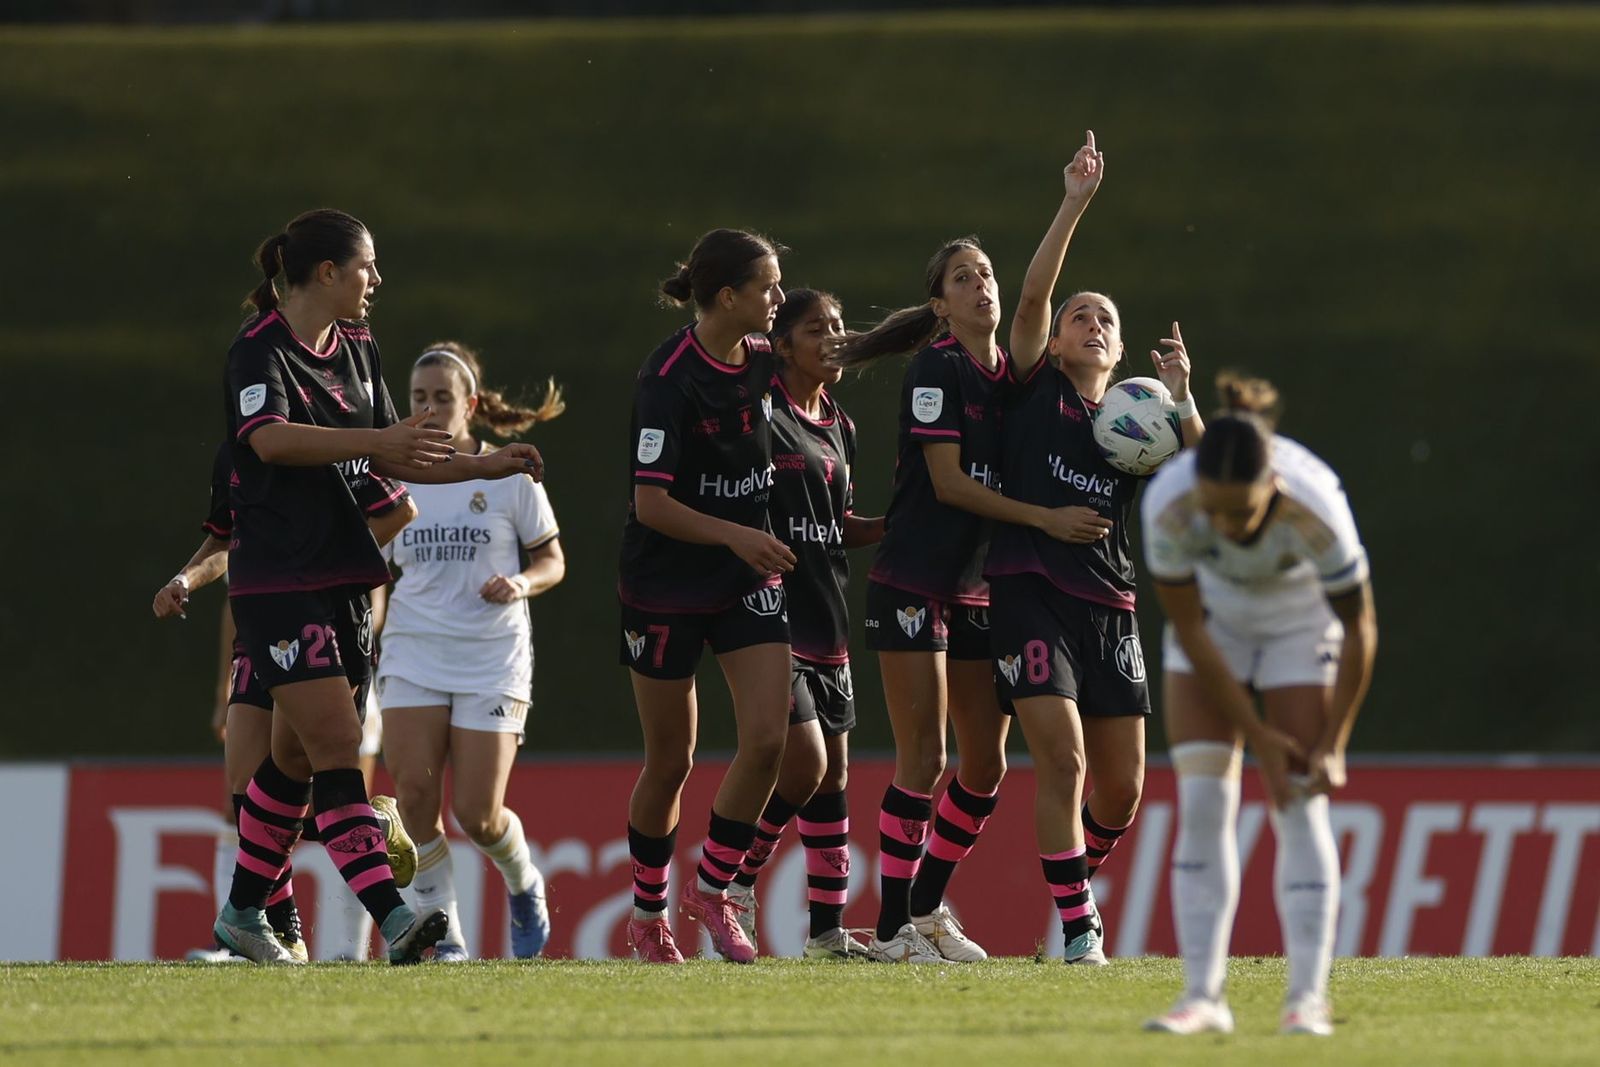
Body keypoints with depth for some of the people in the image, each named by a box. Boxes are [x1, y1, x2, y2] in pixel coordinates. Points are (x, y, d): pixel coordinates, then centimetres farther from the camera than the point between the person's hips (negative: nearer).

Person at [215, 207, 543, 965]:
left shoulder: (357, 352, 13)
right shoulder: (260, 351, -12)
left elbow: (389, 461, 22)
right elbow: (271, 439, -30)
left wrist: (485, 467, 13)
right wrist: (374, 440, -38)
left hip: (341, 580, 8)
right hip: (277, 582, -8)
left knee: (295, 758, 13)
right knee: (336, 746, -15)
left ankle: (242, 914, 25)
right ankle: (391, 919, -24)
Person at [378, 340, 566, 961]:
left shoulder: (509, 475, 0)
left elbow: (552, 562, 7)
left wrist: (520, 584, -14)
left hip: (492, 659, -2)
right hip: (413, 654, 2)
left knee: (477, 814, -7)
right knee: (415, 791, -16)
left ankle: (523, 884, 26)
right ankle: (441, 929, -3)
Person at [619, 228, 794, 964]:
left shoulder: (760, 362, 0)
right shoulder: (669, 378, -20)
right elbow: (651, 504, -24)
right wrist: (734, 535, -33)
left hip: (747, 581, 5)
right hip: (667, 587, -5)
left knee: (767, 738, -10)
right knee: (670, 762, 4)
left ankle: (711, 889, 7)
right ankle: (647, 916, 22)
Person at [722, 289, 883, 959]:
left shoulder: (840, 428, 15)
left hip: (826, 620, 8)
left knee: (832, 775, 8)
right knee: (803, 764, -15)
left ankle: (828, 929, 12)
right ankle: (734, 880, 5)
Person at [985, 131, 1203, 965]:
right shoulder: (1034, 391, 7)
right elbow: (1032, 294, -7)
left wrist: (1182, 397, -13)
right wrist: (1074, 205, -11)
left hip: (1110, 605, 4)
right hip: (1032, 591, -4)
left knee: (1121, 790, 7)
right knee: (1063, 758, -17)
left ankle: (1074, 876, 37)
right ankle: (1076, 927, -11)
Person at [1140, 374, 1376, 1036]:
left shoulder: (1316, 508, -38)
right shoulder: (1168, 503, -35)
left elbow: (1360, 629, -22)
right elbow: (1187, 628, -21)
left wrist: (1333, 745, -15)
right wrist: (1257, 734, -18)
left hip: (1301, 618, -1)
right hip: (1214, 616, 2)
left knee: (1300, 804, -11)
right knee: (1201, 802, -9)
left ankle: (1307, 999, -10)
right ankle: (1203, 998, -8)